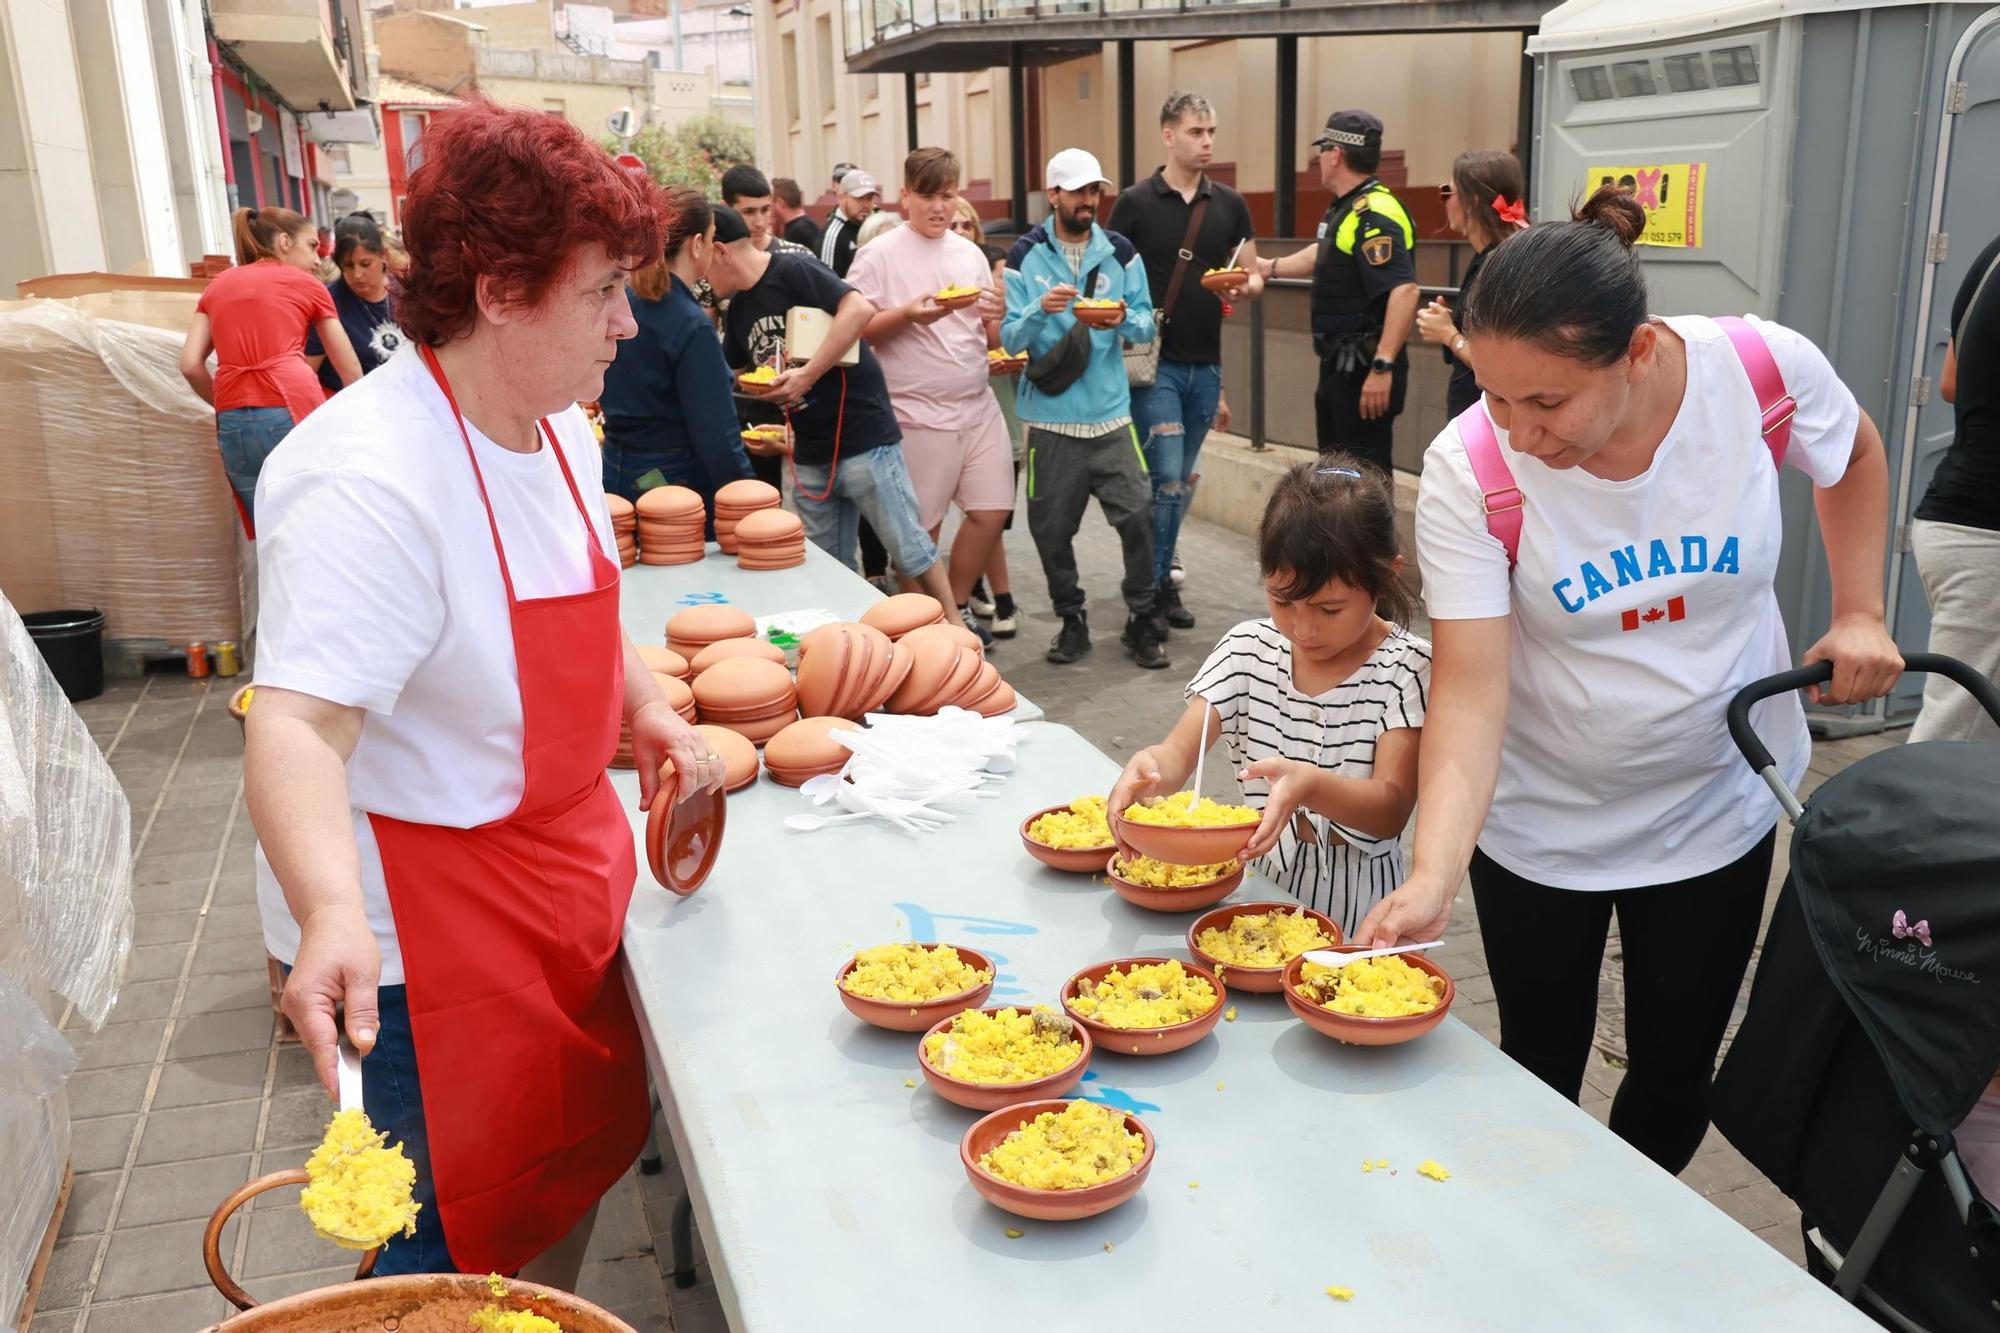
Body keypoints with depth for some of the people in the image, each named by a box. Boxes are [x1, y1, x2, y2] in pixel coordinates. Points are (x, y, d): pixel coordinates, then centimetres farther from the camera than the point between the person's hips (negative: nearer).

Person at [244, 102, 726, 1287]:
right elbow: (298, 725, -35)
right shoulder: (370, 480, -27)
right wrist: (332, 912, -51)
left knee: (580, 1163, 22)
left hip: (566, 883, 9)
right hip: (420, 939, -8)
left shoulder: (559, 430, 2)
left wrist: (648, 708, 2)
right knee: (458, 1242, 9)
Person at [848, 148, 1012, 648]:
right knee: (921, 529, 2)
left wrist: (998, 316, -6)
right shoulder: (879, 254, -5)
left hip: (979, 406, 5)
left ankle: (956, 607, 24)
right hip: (918, 414, -5)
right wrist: (908, 315, -22)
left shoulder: (970, 253, 11)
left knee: (990, 510, 4)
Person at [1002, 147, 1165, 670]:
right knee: (1051, 529, 6)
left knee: (1137, 515, -6)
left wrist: (1123, 318, -17)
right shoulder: (1024, 256, 0)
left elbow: (1146, 327, 4)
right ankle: (1072, 621, 24)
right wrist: (1041, 309, -22)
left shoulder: (1119, 252, 6)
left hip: (1110, 414, 1)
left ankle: (1141, 621, 10)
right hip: (1050, 416, -1)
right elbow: (1008, 338, -4)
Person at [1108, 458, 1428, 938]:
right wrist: (1147, 768, -29)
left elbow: (1392, 811, -15)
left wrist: (1310, 785, -35)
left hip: (1357, 903, 0)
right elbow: (1179, 753, -4)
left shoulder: (1405, 668, -8)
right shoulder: (1249, 650, 3)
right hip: (1261, 883, 0)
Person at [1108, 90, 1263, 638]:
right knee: (1168, 481, -10)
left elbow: (1254, 277, 11)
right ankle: (1148, 591, 2)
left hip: (1206, 365, 4)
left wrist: (1244, 287, -11)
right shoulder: (1135, 203, -3)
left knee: (1182, 482, 11)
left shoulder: (1230, 205, 8)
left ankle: (1158, 578, 24)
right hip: (1153, 363, -4)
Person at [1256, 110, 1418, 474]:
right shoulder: (1346, 209, 12)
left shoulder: (1374, 214, -20)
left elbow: (1404, 290, -30)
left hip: (1366, 371, -10)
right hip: (1340, 365, 10)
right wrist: (1268, 267, 40)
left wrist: (1382, 368, -34)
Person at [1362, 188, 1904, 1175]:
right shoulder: (1470, 470, -25)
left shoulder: (1764, 370, -21)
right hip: (1540, 826, -1)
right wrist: (1432, 877, -39)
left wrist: (1859, 612, -4)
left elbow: (1855, 456, 5)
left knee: (1674, 1070, 14)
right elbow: (1468, 691, -28)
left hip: (1716, 807, 2)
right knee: (1541, 1067, 12)